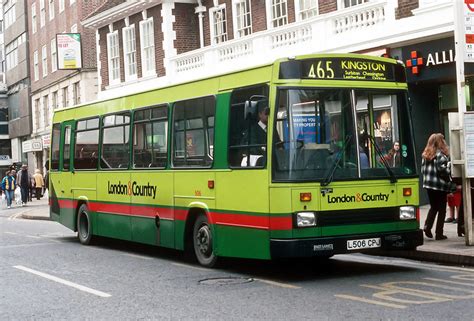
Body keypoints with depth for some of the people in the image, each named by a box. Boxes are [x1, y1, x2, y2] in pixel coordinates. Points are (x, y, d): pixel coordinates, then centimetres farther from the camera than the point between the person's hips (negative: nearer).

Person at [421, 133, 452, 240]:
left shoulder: (425, 155, 9)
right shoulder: (441, 154, -13)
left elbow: (423, 169, 12)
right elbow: (443, 170, -18)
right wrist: (449, 165, -1)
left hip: (428, 184, 6)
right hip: (440, 185, -6)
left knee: (433, 207, 18)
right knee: (442, 209, 4)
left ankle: (427, 227, 1)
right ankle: (439, 234, 5)